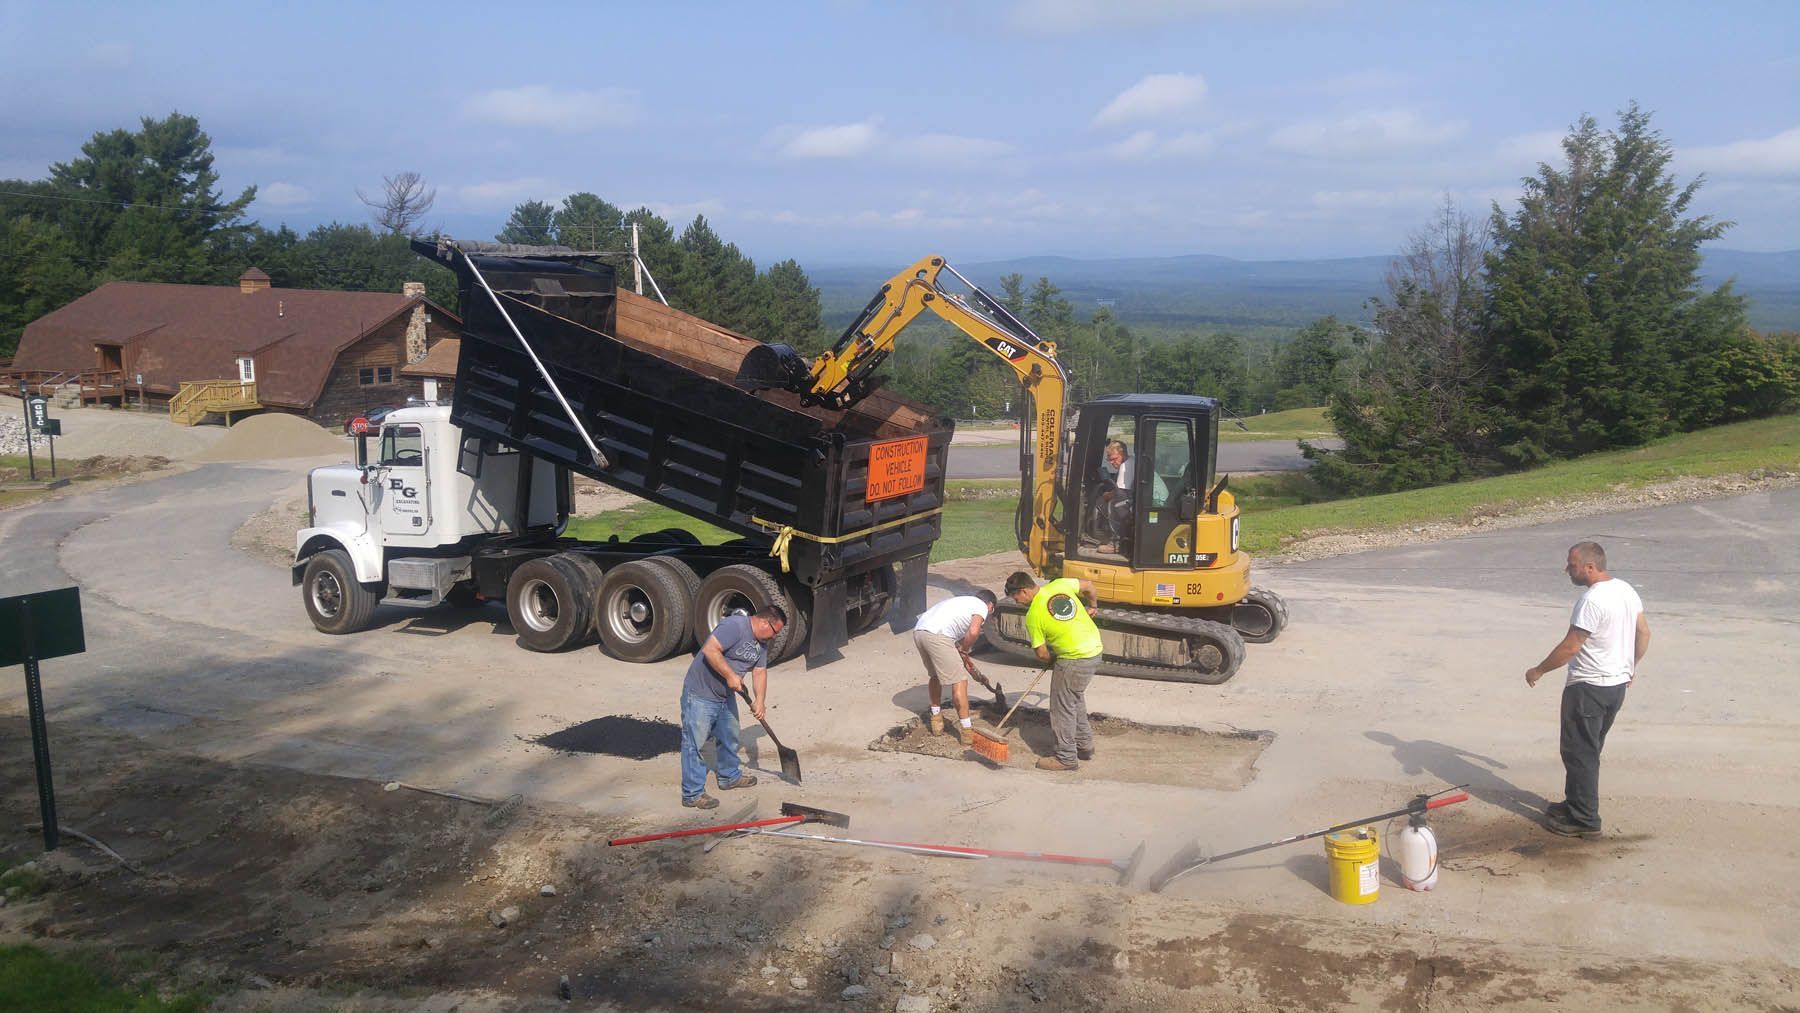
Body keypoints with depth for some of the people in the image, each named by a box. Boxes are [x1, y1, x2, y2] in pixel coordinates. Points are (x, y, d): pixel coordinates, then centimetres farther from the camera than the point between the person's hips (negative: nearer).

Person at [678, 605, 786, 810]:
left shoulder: (762, 643, 6)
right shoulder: (735, 626, -25)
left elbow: (760, 671, 7)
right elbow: (710, 650, -32)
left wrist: (760, 700, -7)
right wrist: (730, 676, -28)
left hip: (726, 695, 10)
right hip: (700, 693, -10)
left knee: (729, 738, 23)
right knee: (695, 743, -4)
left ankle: (729, 776, 43)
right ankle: (692, 794, 1)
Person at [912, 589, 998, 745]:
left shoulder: (962, 601, 35)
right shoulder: (982, 606, 10)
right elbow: (973, 632, -8)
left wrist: (963, 656, 34)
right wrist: (964, 650, 8)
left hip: (918, 631, 8)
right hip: (936, 636, -8)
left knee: (934, 675, 29)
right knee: (959, 682, 0)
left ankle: (936, 720, 37)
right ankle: (966, 732, 3)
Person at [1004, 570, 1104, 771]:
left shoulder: (1033, 616, -13)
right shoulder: (1060, 585, 1)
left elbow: (1041, 654, -6)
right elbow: (1088, 586, 13)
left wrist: (1052, 659, 16)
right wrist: (1091, 606, 31)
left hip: (1074, 660, -8)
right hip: (1095, 648, 8)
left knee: (1062, 707, 4)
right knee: (1075, 699, 23)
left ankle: (1066, 758, 10)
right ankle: (1084, 745, 33)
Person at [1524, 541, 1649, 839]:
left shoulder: (1592, 600, -25)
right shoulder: (1626, 589, 4)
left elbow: (1570, 647, -22)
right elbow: (1644, 632, 14)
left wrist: (1538, 670, -9)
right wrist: (1630, 666, 26)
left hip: (1588, 689, -10)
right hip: (1617, 684, 10)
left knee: (1580, 754, 1)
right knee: (1588, 750, 21)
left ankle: (1585, 820, 7)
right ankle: (1576, 804, 31)